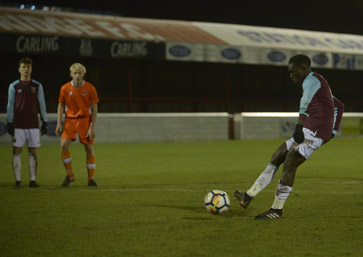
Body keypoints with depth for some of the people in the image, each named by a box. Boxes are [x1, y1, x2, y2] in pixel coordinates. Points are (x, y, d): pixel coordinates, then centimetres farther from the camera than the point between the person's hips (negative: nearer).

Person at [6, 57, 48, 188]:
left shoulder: (37, 86, 7)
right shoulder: (14, 86, 4)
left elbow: (41, 105, 10)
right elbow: (10, 106, 5)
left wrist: (44, 122, 5)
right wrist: (9, 123, -2)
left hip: (33, 125, 1)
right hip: (18, 125, -1)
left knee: (33, 152, 1)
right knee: (17, 151, -3)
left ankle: (33, 180, 4)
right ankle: (18, 180, 0)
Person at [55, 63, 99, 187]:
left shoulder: (90, 88, -8)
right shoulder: (65, 88, -4)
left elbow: (94, 108, -4)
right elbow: (61, 105, 8)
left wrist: (92, 127, -10)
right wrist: (59, 123, -2)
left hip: (85, 120, -1)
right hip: (70, 120, 1)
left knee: (89, 149, 0)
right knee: (64, 145, -15)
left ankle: (91, 179, 13)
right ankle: (70, 175, 1)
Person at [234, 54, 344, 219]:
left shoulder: (311, 80, -7)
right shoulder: (319, 84, 25)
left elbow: (306, 103, -25)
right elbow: (339, 106, 31)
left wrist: (299, 126, -35)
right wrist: (333, 131, 28)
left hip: (314, 130, -10)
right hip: (311, 132, 10)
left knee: (289, 165, -8)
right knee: (276, 157, 10)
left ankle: (277, 210, -1)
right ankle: (248, 196, 12)